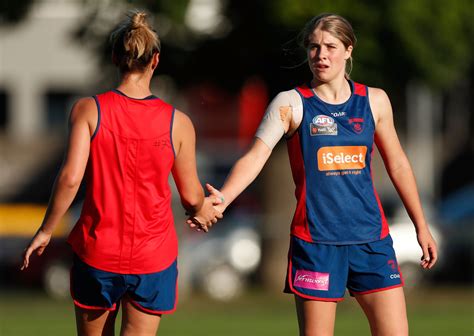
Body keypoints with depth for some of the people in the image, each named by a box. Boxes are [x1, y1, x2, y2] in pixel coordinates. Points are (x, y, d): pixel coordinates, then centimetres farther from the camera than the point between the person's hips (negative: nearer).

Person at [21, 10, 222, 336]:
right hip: (153, 259, 0)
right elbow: (191, 196, 3)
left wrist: (46, 230, -3)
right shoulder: (178, 123, -5)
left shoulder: (89, 110, -7)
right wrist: (203, 210, 27)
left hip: (97, 251, 0)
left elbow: (70, 178, -15)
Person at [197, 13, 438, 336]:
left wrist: (422, 226, 18)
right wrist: (222, 198, -30)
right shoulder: (291, 103, -1)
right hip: (316, 240, -3)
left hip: (372, 237, 3)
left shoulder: (374, 101, 7)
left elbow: (397, 164, 17)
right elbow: (255, 157, -12)